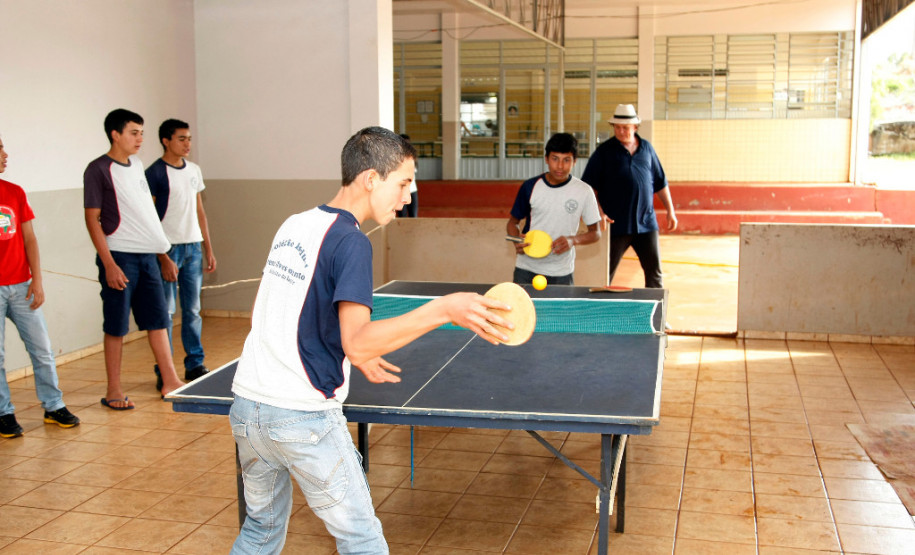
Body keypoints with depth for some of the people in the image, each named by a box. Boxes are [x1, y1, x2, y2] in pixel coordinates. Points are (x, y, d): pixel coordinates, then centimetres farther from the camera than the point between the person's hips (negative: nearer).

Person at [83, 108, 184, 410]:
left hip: (147, 255, 7)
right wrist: (109, 264, -17)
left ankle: (170, 382, 17)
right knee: (116, 327, 2)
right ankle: (113, 391, 12)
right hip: (119, 257, -7)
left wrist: (162, 247, 17)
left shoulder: (137, 165, 13)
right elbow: (92, 218, -11)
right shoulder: (98, 170, -9)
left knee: (158, 319, 9)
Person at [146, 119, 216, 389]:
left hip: (193, 248, 6)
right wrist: (163, 258, -16)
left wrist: (208, 249, 14)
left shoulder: (194, 170, 12)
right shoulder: (155, 173, -8)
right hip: (168, 248, -6)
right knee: (166, 312, -2)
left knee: (193, 310, 11)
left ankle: (195, 365, 20)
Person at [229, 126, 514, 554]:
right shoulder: (350, 242, -16)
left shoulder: (293, 225, 9)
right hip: (303, 418, -8)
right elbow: (357, 341, -28)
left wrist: (353, 354, 23)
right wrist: (445, 309, -36)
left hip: (248, 404, 8)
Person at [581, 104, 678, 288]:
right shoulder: (604, 151, 0)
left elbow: (660, 183, 17)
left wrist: (670, 210, 13)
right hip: (616, 225, -3)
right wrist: (599, 212, -15)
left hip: (646, 223, 3)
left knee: (655, 273, 6)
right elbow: (589, 186, -4)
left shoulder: (647, 148, 10)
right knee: (605, 274, 3)